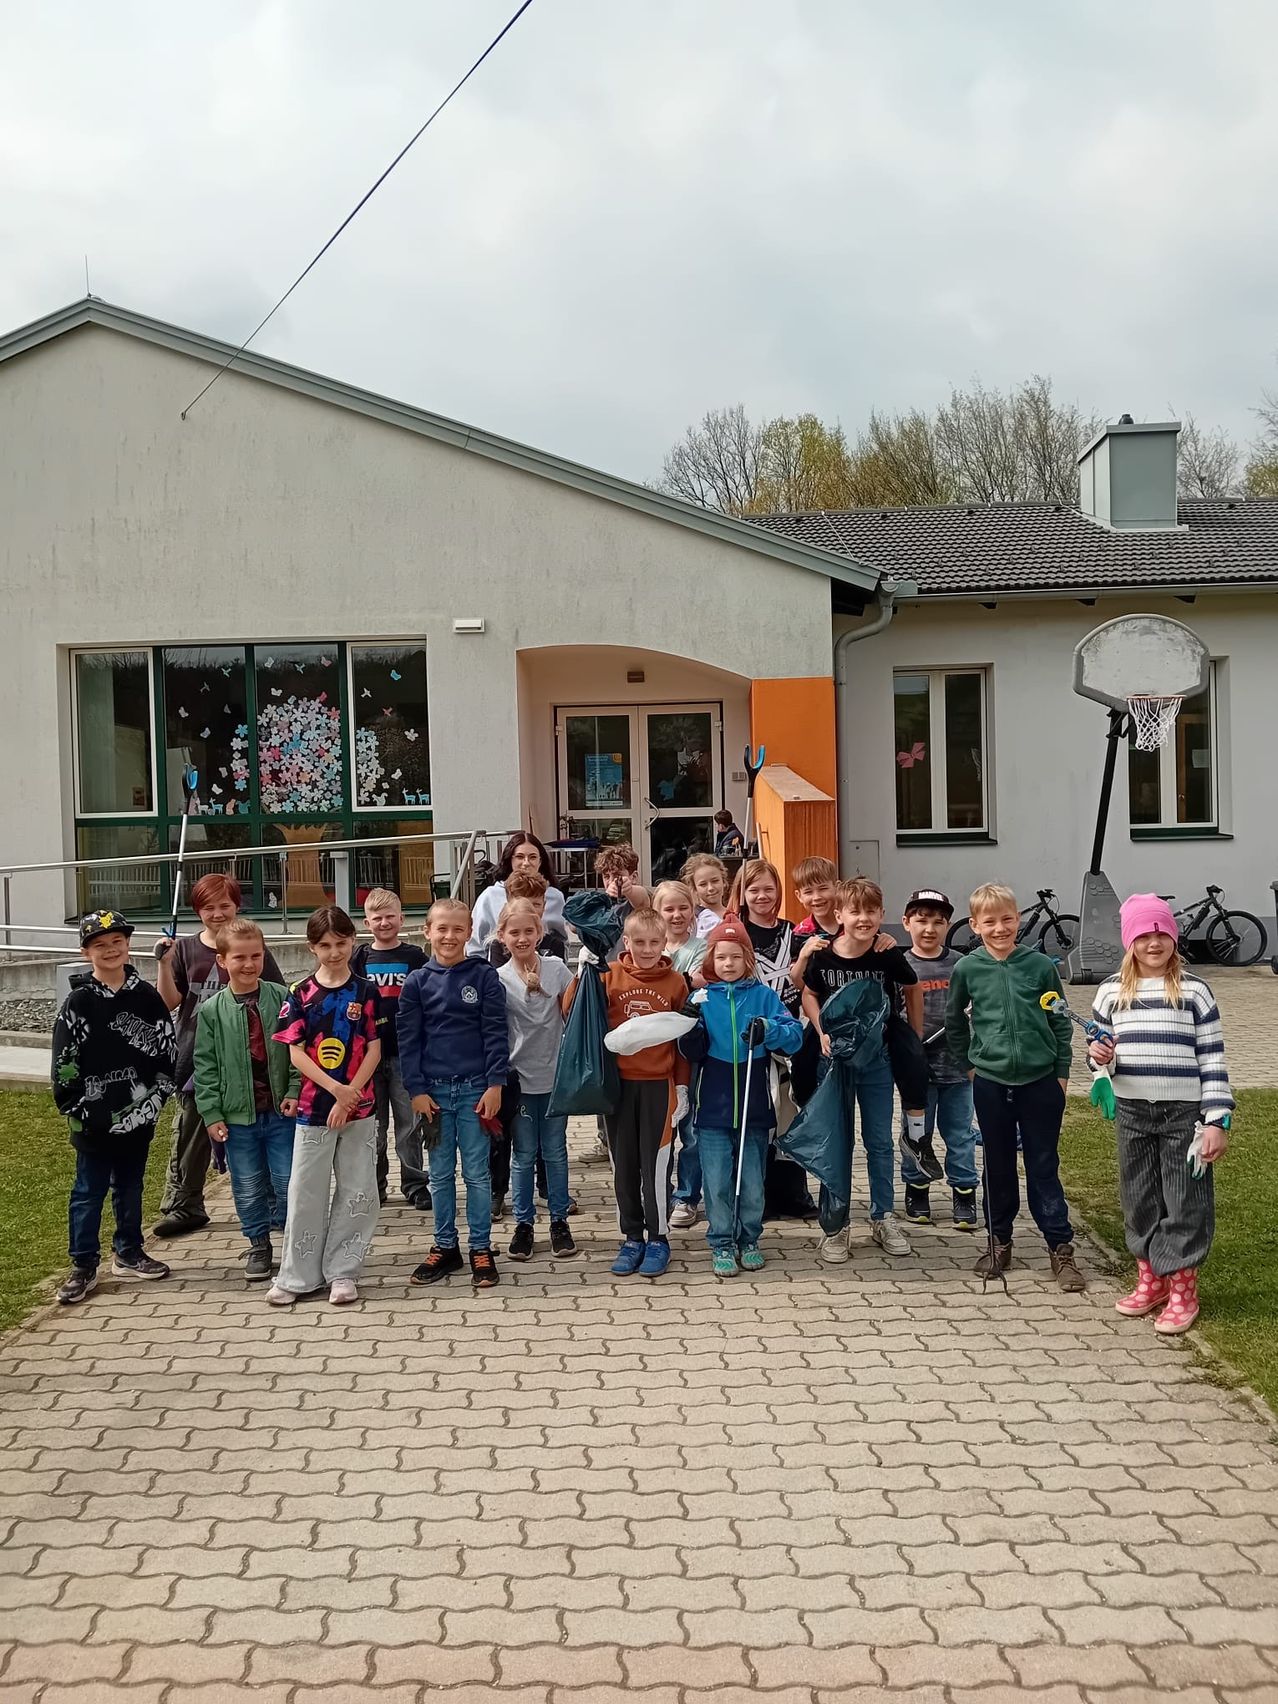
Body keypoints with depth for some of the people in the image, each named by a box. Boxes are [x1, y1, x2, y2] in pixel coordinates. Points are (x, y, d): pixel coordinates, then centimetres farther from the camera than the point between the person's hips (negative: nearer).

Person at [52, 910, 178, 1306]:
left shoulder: (146, 996, 2)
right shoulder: (78, 1002, -7)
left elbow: (167, 1050, 5)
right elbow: (64, 1063, -7)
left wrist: (156, 1095, -2)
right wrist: (76, 1110, -9)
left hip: (138, 1116, 3)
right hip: (95, 1121, -3)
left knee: (130, 1187, 16)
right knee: (89, 1191, 5)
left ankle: (127, 1254, 30)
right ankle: (83, 1266, 13)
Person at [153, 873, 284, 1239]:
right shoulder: (184, 949, 5)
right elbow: (170, 1002, 0)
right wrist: (163, 963, -13)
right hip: (196, 1056, 1)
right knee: (190, 1136, 3)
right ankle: (183, 1206, 13)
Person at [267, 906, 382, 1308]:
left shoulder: (365, 992, 1)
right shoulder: (301, 994, 0)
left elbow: (374, 1050, -1)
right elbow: (296, 1052, -4)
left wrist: (351, 1094, -13)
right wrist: (336, 1088, -14)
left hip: (359, 1107, 0)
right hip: (313, 1107, 0)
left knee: (356, 1192, 4)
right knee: (306, 1192, 4)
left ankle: (342, 1272, 15)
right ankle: (296, 1276, 14)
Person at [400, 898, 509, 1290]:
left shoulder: (485, 977, -2)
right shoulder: (417, 982, 2)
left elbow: (495, 1034, -4)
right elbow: (408, 1039, 2)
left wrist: (495, 1085, -9)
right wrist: (416, 1090, -4)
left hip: (475, 1088, -2)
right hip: (433, 1091, 2)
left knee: (477, 1173, 4)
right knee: (441, 1174, 10)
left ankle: (481, 1250, 13)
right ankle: (445, 1247, 21)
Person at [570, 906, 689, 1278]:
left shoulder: (675, 982, -2)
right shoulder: (610, 976, -1)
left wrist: (682, 1085, 2)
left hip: (659, 1085, -1)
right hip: (618, 1083, 2)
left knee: (655, 1164, 3)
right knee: (623, 1164, 10)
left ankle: (658, 1238, 16)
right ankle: (632, 1237, 22)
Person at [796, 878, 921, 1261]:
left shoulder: (888, 955, -13)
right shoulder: (822, 956, -12)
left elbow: (912, 990, 5)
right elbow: (809, 995, 5)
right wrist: (822, 1032, -10)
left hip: (876, 1058, 0)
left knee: (880, 1141, 10)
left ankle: (883, 1218, 25)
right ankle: (836, 1225, 17)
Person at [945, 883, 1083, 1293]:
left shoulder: (1040, 965, -4)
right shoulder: (967, 969, -3)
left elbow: (1060, 1022, 3)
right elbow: (954, 1021, 12)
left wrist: (1061, 1074, 1)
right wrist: (968, 1064, 9)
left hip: (1040, 1081, -1)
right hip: (991, 1082, 1)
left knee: (1044, 1166, 5)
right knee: (998, 1166, 12)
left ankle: (1060, 1247, 11)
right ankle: (999, 1241, 24)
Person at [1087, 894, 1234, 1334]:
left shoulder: (1194, 990, -4)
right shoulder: (1112, 991, 4)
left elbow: (1212, 1058, -5)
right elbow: (1103, 1052, 13)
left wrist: (1217, 1120, -10)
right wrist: (1099, 1055, -12)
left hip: (1185, 1114, -3)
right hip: (1131, 1112, 3)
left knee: (1185, 1201, 3)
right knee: (1139, 1199, 12)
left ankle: (1182, 1290, 16)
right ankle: (1150, 1280, 28)